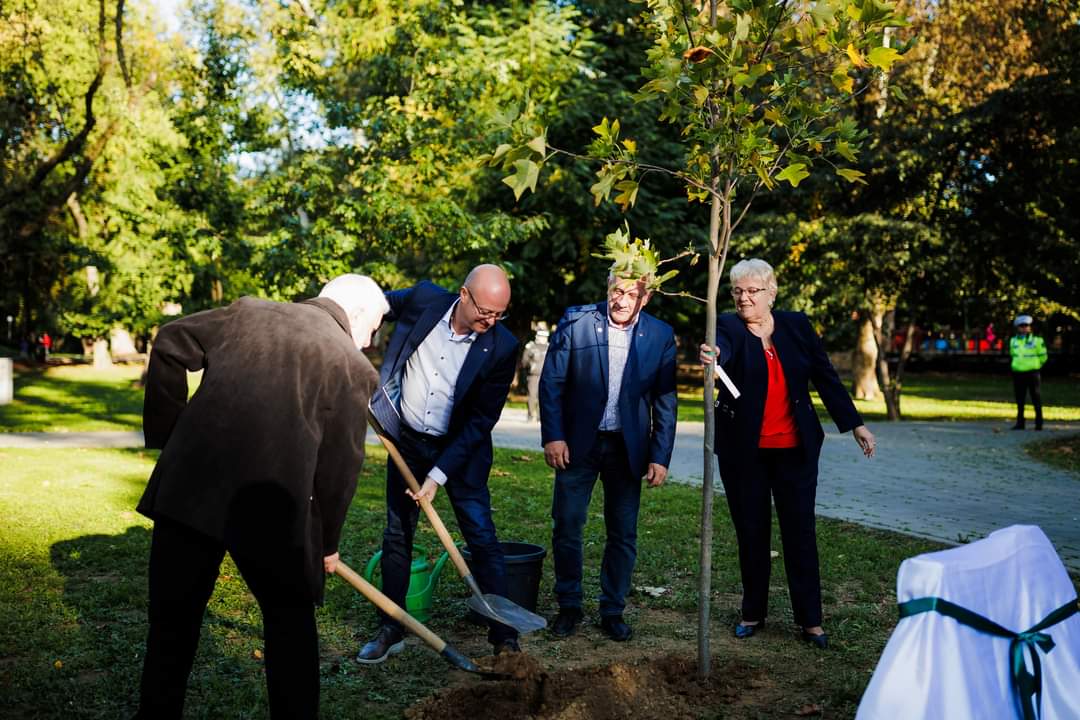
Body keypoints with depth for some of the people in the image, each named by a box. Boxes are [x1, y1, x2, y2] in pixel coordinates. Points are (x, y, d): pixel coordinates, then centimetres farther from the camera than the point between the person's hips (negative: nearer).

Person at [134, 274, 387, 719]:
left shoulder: (249, 312, 13)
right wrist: (326, 541, 17)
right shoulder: (353, 365, 3)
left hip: (188, 484, 3)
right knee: (291, 620, 18)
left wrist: (166, 429, 19)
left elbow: (170, 344, 12)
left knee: (173, 617, 19)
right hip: (271, 503, -3)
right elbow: (340, 466, 3)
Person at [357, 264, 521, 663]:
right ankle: (391, 630, 23)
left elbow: (481, 421, -17)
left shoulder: (502, 346, -20)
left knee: (482, 538, -6)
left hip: (461, 449, -3)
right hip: (407, 440, 3)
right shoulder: (423, 298, -14)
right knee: (396, 536, 9)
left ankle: (505, 636, 4)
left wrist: (438, 475, -19)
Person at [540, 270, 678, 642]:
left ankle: (613, 611, 22)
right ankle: (569, 606, 22)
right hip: (577, 443, -1)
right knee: (567, 526, 5)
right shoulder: (575, 322, -6)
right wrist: (553, 436, -9)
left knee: (623, 534, 7)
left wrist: (660, 457, -3)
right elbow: (551, 382, -3)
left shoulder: (660, 336, -2)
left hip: (628, 447, 1)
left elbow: (665, 402, 1)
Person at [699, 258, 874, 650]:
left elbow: (826, 377, 6)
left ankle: (811, 620, 13)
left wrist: (855, 424, 3)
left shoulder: (796, 325, 2)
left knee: (800, 531, 3)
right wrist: (711, 356, -53)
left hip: (795, 448, 1)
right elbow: (723, 349, -28)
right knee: (751, 532, 9)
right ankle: (753, 613, 23)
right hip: (743, 451, -1)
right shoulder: (729, 326, -4)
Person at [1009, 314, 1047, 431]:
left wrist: (1035, 365, 10)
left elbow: (1043, 356, 5)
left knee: (1036, 399, 0)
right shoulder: (1013, 341, 9)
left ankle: (1039, 423, 5)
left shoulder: (1036, 340, -3)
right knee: (1020, 400, 7)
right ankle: (1020, 423, 12)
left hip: (1032, 373, -4)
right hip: (1018, 373, 4)